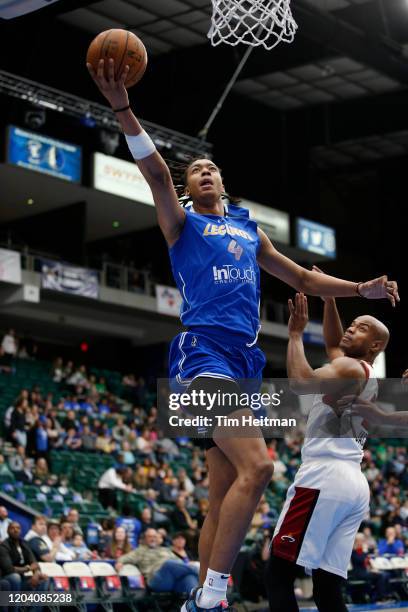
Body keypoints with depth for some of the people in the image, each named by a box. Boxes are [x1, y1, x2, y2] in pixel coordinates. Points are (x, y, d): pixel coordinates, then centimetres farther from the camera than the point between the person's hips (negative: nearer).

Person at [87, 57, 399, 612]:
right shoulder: (183, 223, 10)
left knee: (224, 494, 6)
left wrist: (362, 289, 22)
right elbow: (157, 173, -8)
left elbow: (301, 278, 34)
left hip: (245, 359, 7)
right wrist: (123, 110, -22)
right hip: (204, 350, -7)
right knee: (257, 467, -24)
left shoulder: (250, 231, 27)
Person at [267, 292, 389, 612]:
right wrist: (329, 297, 29)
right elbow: (333, 343, 39)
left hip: (324, 478, -9)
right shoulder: (369, 379, 24)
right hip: (355, 485, 9)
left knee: (279, 574, -9)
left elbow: (301, 381, -22)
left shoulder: (350, 368, -4)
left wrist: (296, 333, -8)